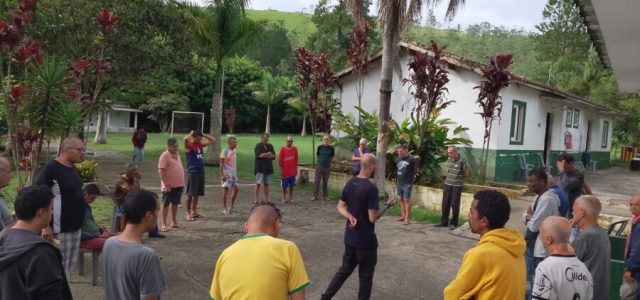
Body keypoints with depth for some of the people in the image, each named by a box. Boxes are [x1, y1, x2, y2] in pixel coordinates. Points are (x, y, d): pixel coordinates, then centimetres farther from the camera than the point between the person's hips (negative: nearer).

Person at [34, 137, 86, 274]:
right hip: (59, 229, -9)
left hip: (75, 227, 9)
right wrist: (45, 226, -22)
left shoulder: (72, 168, 10)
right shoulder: (50, 170, -17)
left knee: (69, 265, 16)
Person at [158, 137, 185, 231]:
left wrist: (182, 182, 15)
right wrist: (166, 184, -21)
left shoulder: (177, 154, 11)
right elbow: (161, 171, -18)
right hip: (169, 186, -7)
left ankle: (174, 222, 27)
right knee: (166, 204, 1)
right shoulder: (165, 156, -13)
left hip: (179, 184, 7)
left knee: (175, 203, 15)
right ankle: (164, 224, 7)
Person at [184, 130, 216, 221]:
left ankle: (194, 211, 22)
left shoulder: (200, 144, 12)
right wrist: (191, 133, -12)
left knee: (197, 193, 12)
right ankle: (188, 213, 5)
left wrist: (203, 135, 8)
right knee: (190, 194, -3)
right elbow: (185, 138, -32)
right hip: (192, 172, -7)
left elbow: (213, 140, 19)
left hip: (201, 171, 7)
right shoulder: (189, 145, -8)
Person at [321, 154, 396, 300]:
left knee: (345, 268, 21)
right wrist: (387, 206, -7)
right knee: (366, 275, 10)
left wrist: (350, 217, -9)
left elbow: (340, 207, 7)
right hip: (366, 240, -7)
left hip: (350, 237, 7)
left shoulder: (350, 183, 2)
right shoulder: (371, 188, -21)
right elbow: (372, 218, -21)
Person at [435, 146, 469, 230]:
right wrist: (448, 178, 9)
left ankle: (453, 223, 10)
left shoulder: (462, 161, -13)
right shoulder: (449, 160, 6)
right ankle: (443, 222, 18)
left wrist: (459, 178, 4)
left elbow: (466, 174, -7)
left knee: (455, 204, -1)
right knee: (445, 203, 8)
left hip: (457, 186, -5)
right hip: (447, 184, 5)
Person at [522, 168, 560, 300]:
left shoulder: (547, 199, -23)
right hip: (531, 246, 10)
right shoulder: (538, 196, 9)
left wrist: (528, 217, -3)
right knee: (529, 279, 22)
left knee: (537, 283, 1)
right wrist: (529, 216, -9)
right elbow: (525, 216, 13)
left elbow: (534, 225, -24)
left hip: (540, 249, -10)